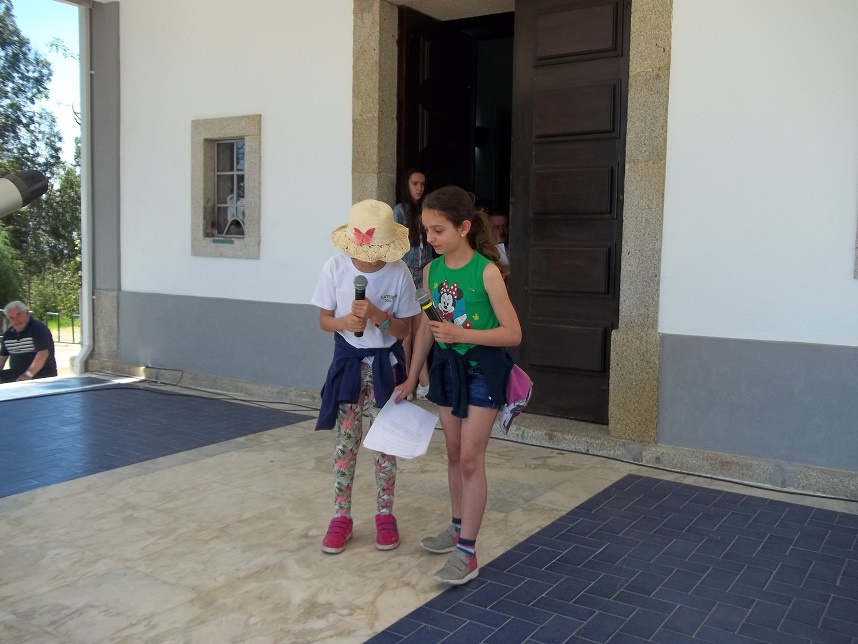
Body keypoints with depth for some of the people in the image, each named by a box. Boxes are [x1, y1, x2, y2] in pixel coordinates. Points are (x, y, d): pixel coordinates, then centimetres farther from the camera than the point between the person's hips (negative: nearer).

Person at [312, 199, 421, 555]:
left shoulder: (398, 272, -14)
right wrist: (345, 323, -25)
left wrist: (377, 315, -27)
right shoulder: (335, 267, -11)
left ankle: (385, 515, 23)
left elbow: (404, 329, -8)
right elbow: (324, 320, -3)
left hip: (384, 365, -1)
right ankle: (341, 516, 20)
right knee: (346, 441, 7)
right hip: (349, 362, 1)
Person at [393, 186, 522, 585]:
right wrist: (411, 378, 11)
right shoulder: (431, 271, 0)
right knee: (454, 453, 16)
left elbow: (513, 333, -17)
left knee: (470, 458, -4)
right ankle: (458, 527, 34)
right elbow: (426, 327, 9)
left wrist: (461, 334, -26)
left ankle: (467, 553, 4)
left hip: (482, 368, -6)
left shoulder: (486, 271, -18)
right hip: (447, 366, 6)